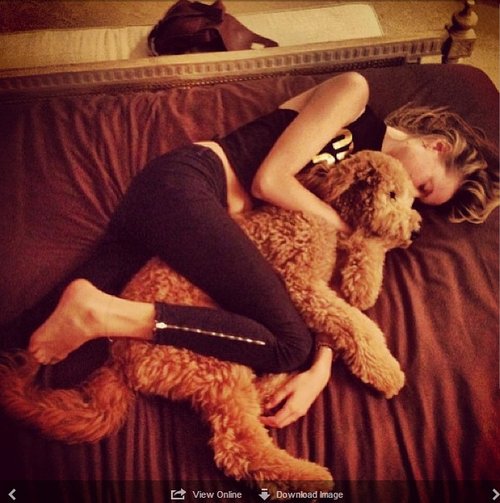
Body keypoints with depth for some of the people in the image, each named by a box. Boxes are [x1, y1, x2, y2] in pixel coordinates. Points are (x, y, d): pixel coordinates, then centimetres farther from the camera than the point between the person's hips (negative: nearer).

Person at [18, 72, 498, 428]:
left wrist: (322, 369, -11)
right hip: (184, 181, -8)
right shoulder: (353, 94, -1)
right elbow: (269, 180, -11)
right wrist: (345, 227, -1)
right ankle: (101, 314, -22)